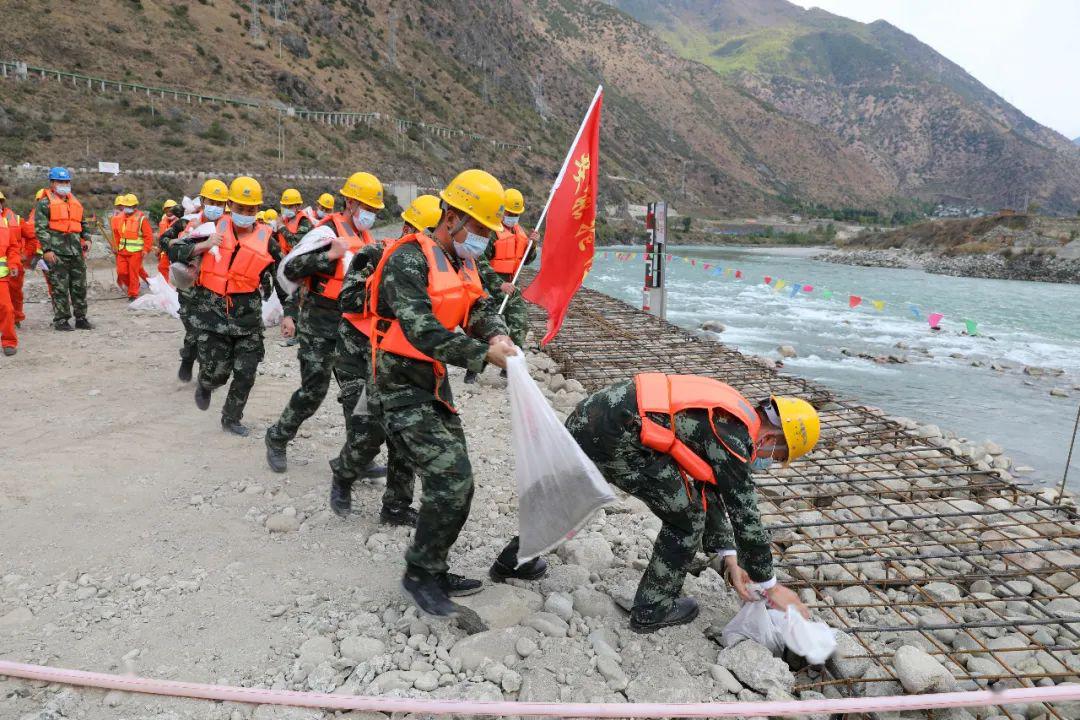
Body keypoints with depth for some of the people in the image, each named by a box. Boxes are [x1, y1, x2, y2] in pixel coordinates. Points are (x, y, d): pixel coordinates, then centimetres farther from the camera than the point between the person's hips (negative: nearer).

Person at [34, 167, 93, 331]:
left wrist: (87, 239, 10)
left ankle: (81, 318, 16)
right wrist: (46, 249, -14)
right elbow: (40, 228, -6)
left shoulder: (75, 202, 19)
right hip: (56, 252, -6)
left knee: (80, 286, 8)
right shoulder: (44, 203, 0)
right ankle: (61, 320, 3)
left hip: (76, 250, 6)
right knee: (60, 288, -4)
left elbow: (82, 224, 27)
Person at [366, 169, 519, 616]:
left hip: (435, 386, 10)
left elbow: (481, 308, 2)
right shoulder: (409, 261, -19)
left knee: (455, 482, 13)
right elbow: (423, 331, -29)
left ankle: (433, 572, 28)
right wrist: (483, 354, -30)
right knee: (451, 481, -14)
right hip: (402, 389, -9)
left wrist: (496, 333, -20)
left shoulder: (462, 265, 10)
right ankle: (419, 575, 6)